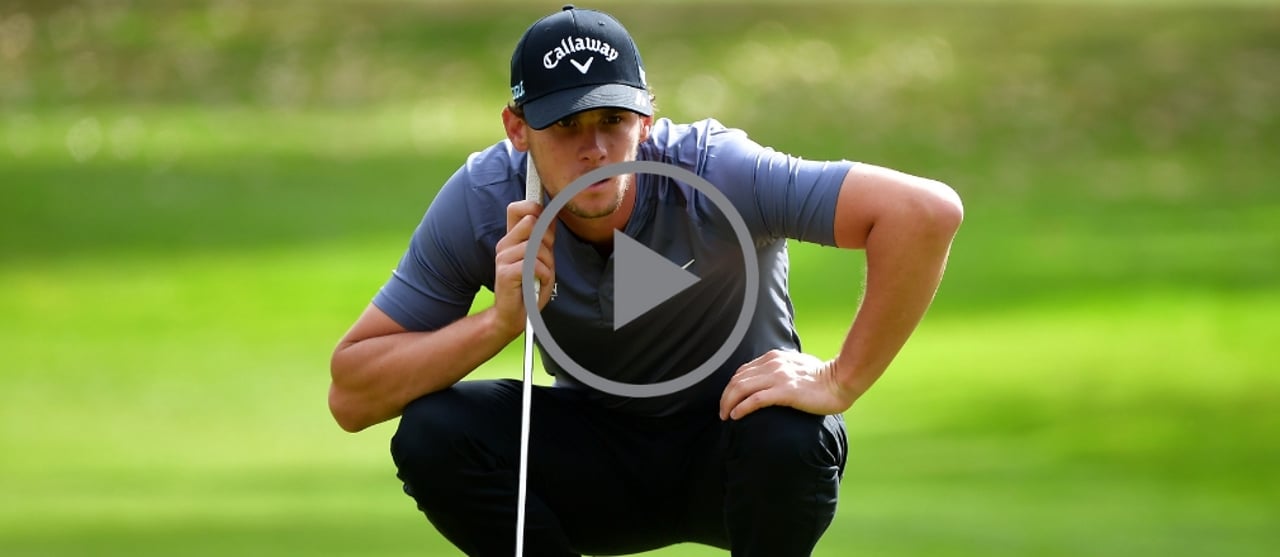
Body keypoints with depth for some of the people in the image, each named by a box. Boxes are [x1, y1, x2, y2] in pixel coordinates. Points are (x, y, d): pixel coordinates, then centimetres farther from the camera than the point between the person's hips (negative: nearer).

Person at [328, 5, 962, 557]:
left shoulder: (715, 176, -27)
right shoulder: (482, 203, -19)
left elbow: (926, 211, -36)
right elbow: (350, 396, -19)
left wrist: (840, 381, -35)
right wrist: (501, 320, -33)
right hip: (594, 460, 2)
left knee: (791, 436, -36)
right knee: (431, 432, -23)